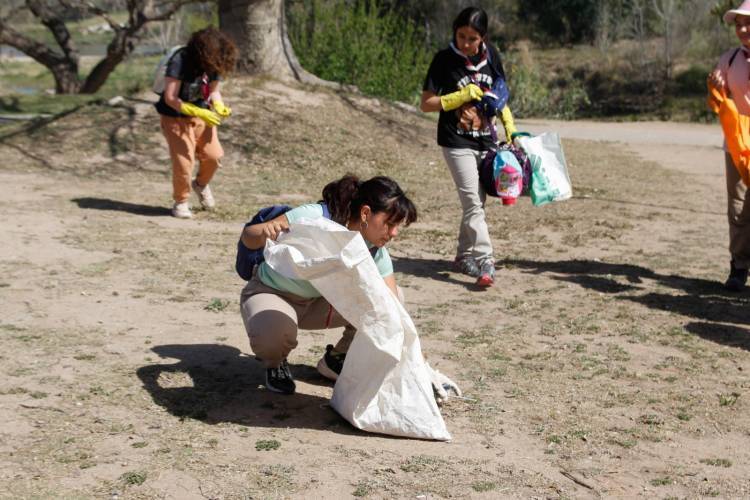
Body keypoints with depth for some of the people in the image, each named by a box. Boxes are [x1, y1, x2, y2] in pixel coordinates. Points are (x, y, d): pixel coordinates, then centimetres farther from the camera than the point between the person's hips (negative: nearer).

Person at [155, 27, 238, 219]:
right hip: (175, 117, -5)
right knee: (183, 161, -12)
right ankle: (181, 202, 11)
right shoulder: (180, 61, -25)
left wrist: (219, 106, -15)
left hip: (201, 114, 5)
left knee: (213, 155, -4)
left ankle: (201, 183, 28)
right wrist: (200, 113, -32)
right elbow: (170, 98, -26)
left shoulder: (213, 64, -7)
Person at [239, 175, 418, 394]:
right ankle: (275, 364, 0)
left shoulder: (376, 254, -16)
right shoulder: (314, 218, -32)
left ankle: (336, 360, 7)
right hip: (270, 293, -5)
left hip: (318, 301, 5)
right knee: (273, 334, -40)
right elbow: (247, 238, -27)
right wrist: (264, 232, -51)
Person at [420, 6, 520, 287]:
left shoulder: (491, 56, 3)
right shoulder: (444, 59, -9)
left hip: (485, 140, 5)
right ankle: (485, 262, -18)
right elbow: (426, 104, -7)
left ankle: (464, 256, 27)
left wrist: (510, 128, 6)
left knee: (476, 202, 12)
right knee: (473, 203, -14)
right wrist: (460, 97, -17)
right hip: (457, 142, -5)